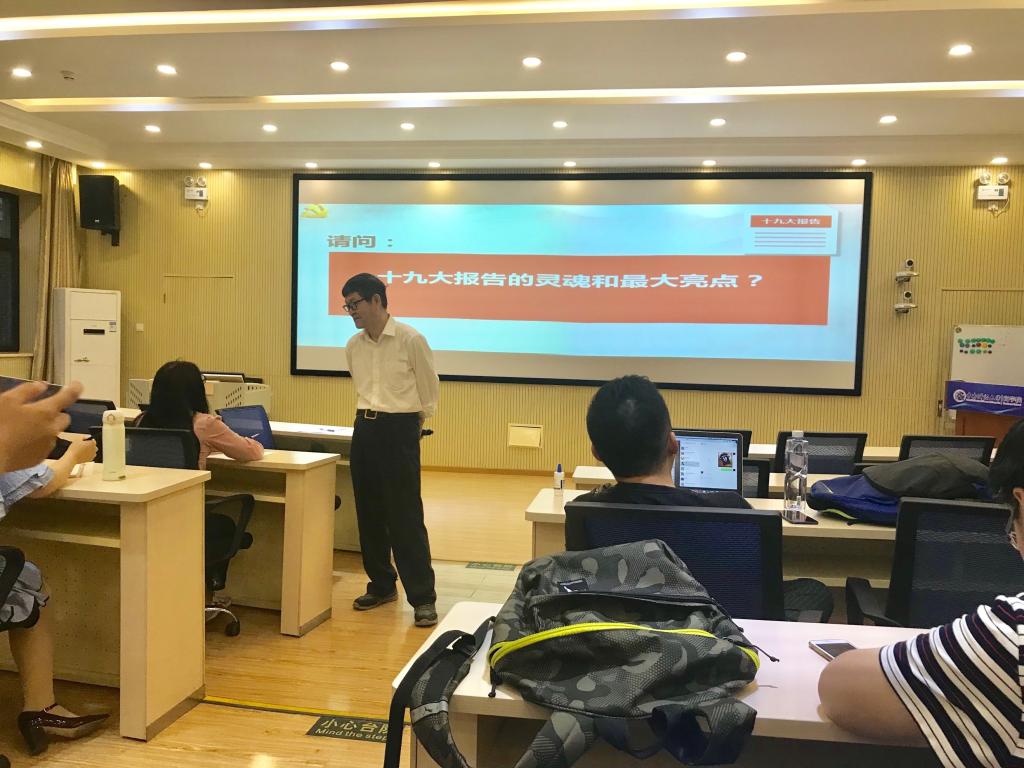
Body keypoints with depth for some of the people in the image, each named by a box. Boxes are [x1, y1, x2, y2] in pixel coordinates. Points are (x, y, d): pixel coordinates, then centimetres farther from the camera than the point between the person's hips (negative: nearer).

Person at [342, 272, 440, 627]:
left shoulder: (410, 339, -10)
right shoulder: (353, 346, 7)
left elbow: (429, 393, 1)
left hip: (399, 430, -6)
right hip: (365, 429, 6)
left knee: (405, 517, -6)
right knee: (369, 514, 11)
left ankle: (422, 598, 1)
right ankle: (381, 585, 25)